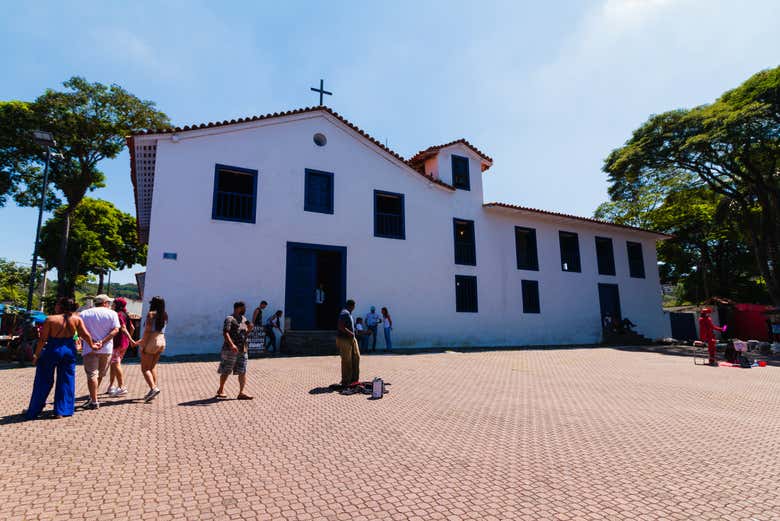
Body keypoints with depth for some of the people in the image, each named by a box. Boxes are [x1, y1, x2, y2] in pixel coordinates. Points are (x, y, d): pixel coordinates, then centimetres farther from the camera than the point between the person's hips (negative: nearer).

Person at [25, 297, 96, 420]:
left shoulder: (50, 319, -12)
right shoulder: (77, 319, -4)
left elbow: (42, 339, -10)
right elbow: (85, 335, -5)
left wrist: (36, 354, 0)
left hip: (52, 350, -2)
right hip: (69, 350, 2)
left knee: (43, 381, 13)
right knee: (66, 381, 12)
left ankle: (32, 412, 25)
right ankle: (61, 411, 14)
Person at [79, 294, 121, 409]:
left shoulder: (84, 313, 6)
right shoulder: (112, 313, 1)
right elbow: (115, 330, -10)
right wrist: (103, 342, -14)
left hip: (90, 349, 0)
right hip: (106, 349, 0)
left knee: (92, 375, -1)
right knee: (100, 374, 17)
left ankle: (94, 401, -4)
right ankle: (92, 397, 27)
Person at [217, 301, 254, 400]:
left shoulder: (244, 319, 14)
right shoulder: (230, 319, -11)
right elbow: (225, 333, -22)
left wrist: (249, 329, 1)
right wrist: (231, 345, -34)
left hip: (242, 350, 7)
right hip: (230, 350, -7)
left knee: (242, 371, 2)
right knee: (226, 371, 6)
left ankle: (241, 393, 3)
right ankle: (220, 390, 24)